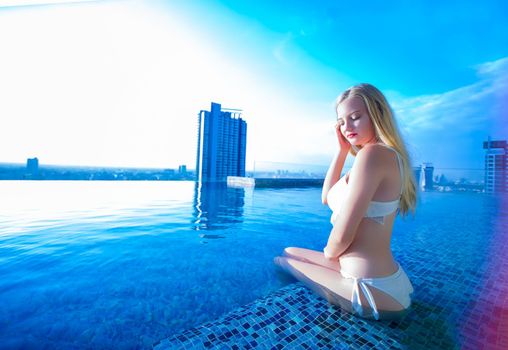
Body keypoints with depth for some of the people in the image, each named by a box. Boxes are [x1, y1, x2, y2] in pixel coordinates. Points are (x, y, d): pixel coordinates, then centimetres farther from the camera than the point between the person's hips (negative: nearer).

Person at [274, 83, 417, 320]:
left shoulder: (373, 153, -22)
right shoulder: (386, 156, 9)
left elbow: (342, 237, -24)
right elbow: (327, 197, 9)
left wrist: (328, 252, 0)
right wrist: (343, 150, 4)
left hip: (371, 292, -9)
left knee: (281, 263, 9)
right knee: (289, 253, 19)